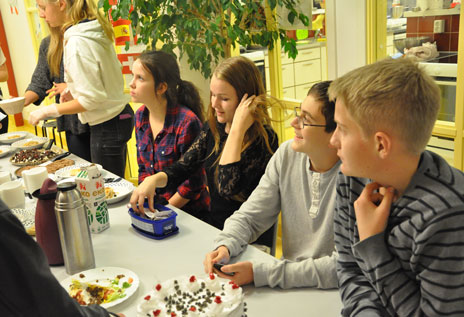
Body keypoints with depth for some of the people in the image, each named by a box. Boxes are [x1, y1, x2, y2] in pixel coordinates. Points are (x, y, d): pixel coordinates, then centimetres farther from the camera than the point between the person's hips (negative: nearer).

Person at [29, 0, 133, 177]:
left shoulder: (77, 43, -21)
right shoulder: (96, 31, 6)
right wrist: (74, 90, 10)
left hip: (107, 126, -9)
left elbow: (91, 99, -22)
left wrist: (48, 111, -13)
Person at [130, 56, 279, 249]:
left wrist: (238, 130, -26)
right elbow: (182, 168, 4)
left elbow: (228, 188, -28)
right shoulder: (213, 128, 3)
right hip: (213, 228, 6)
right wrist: (154, 179, -17)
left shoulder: (264, 139, -18)